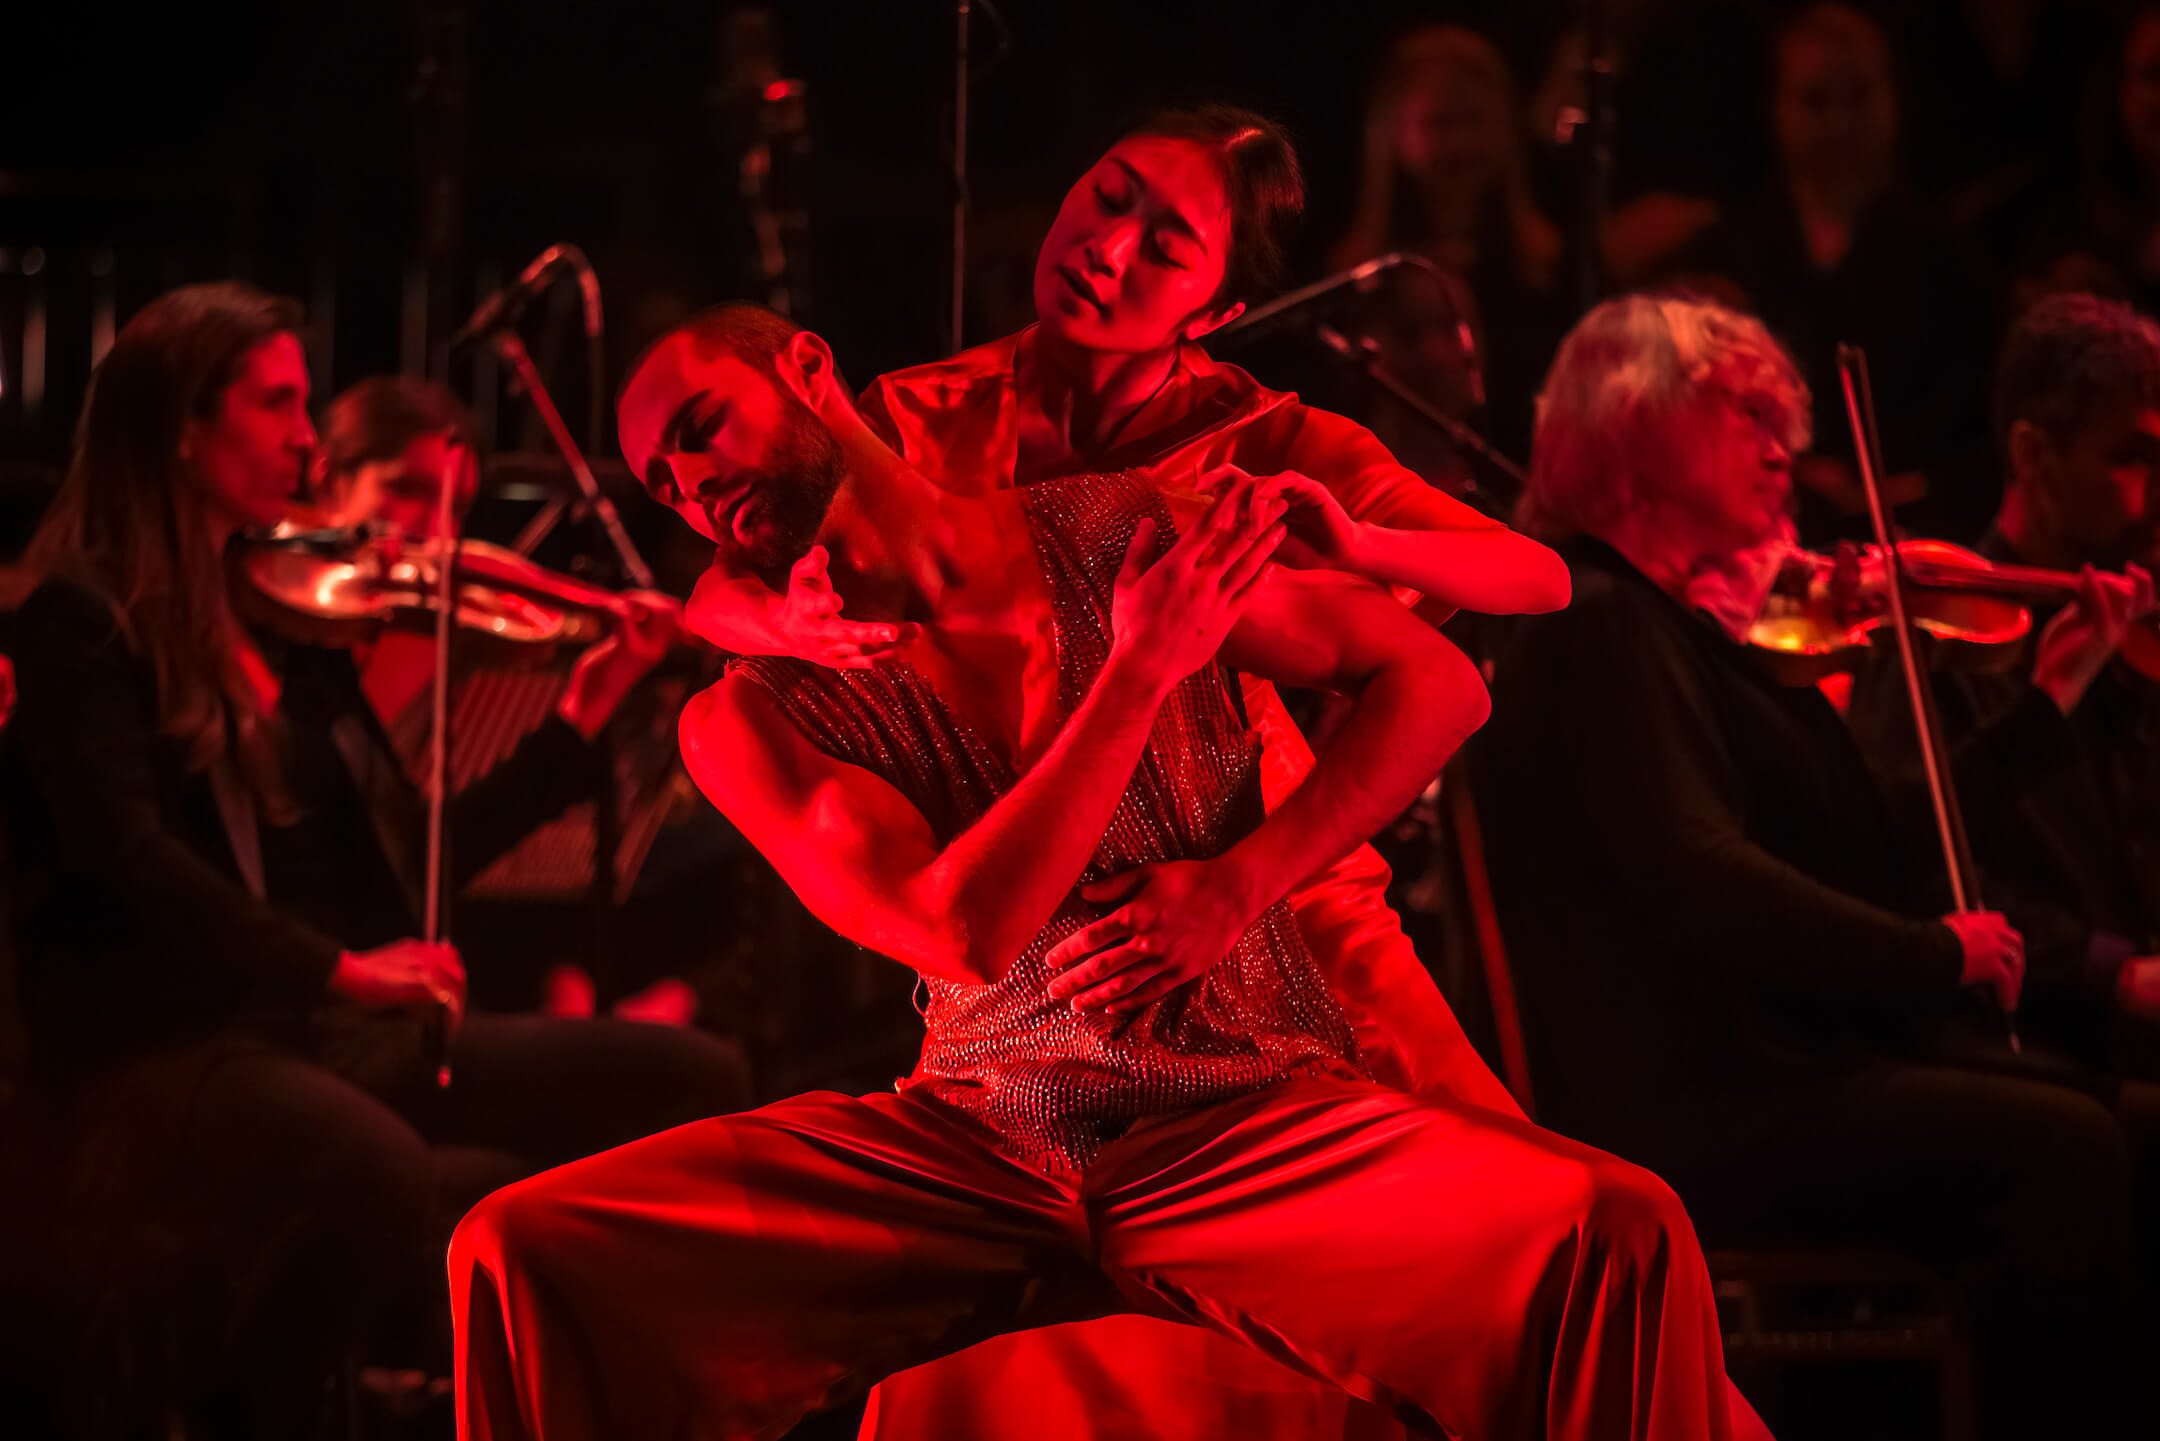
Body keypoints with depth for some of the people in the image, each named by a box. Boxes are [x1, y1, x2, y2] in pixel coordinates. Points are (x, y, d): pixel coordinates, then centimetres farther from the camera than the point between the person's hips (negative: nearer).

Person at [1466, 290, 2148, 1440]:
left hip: (1766, 1075, 9)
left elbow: (1869, 856, 19)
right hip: (1676, 1114, -9)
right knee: (2063, 1149, -22)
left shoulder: (1669, 623, 21)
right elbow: (1697, 875, -21)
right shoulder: (1596, 628, -8)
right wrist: (1933, 955, -15)